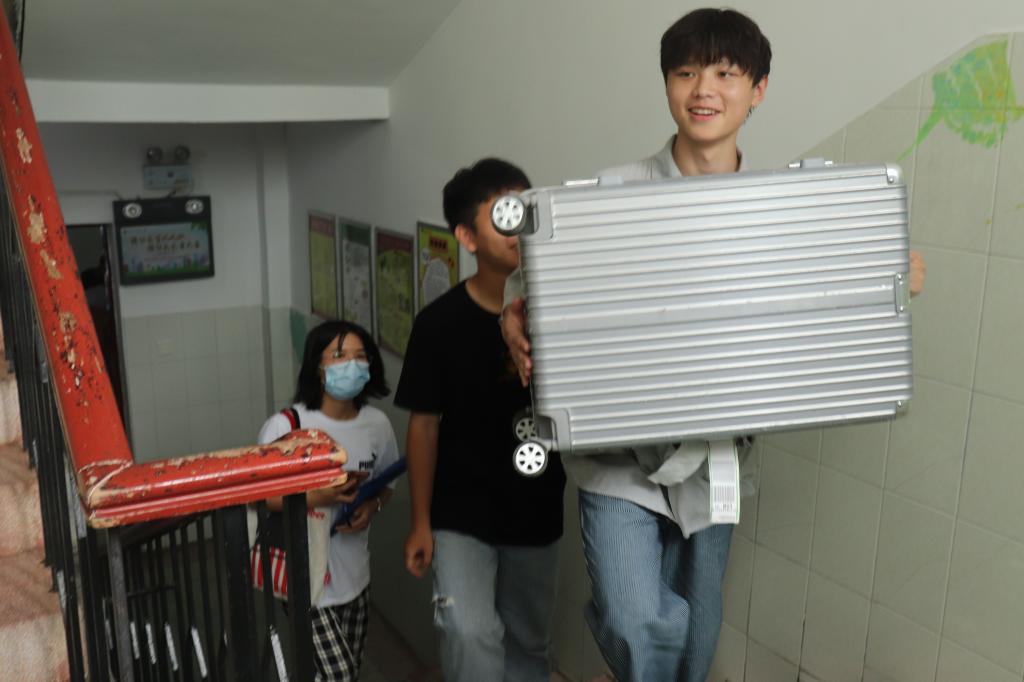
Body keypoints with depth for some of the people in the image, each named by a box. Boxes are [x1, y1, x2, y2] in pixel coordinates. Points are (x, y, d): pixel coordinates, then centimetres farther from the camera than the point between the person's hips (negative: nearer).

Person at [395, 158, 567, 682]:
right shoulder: (440, 322, -14)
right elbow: (424, 423, -6)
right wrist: (421, 521, -3)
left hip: (538, 512, 3)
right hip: (461, 513, -2)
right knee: (471, 634, -19)